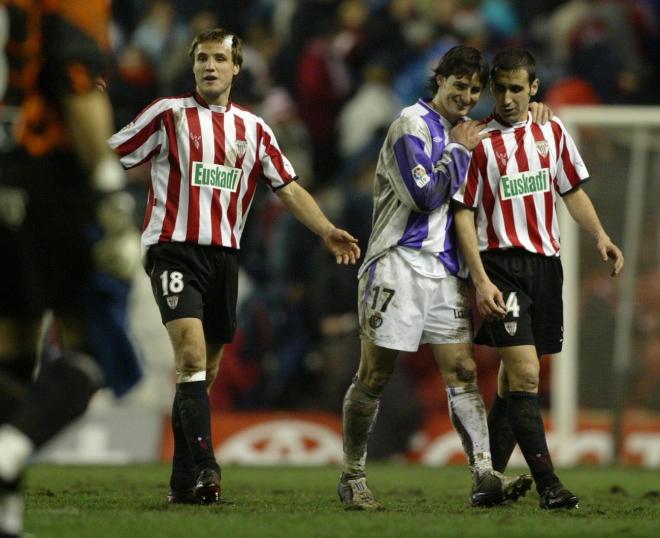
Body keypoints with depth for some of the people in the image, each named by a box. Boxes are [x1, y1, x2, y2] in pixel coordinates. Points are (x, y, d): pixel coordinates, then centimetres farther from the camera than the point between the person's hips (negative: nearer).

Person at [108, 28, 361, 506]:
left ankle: (184, 479, 13)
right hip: (174, 249, -5)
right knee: (192, 353, -22)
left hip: (224, 254, 5)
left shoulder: (253, 128, 13)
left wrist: (327, 231, 3)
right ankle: (204, 468, -28)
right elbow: (109, 157, 3)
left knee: (205, 371, 7)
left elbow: (289, 188, 14)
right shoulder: (169, 114, 2)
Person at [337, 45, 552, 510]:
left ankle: (484, 478, -11)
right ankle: (352, 478, 11)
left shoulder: (464, 131, 14)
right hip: (400, 265, -7)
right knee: (374, 377, 0)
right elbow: (423, 195, -17)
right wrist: (459, 150, -9)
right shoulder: (412, 124, -9)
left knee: (462, 371, -4)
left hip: (447, 270, 7)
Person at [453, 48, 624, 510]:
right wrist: (481, 281, -14)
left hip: (545, 263, 5)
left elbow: (572, 190, 19)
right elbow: (464, 214, -6)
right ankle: (548, 485, -17)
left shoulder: (552, 131, 9)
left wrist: (600, 235, 2)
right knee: (525, 374, -15)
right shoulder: (479, 140, -6)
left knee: (514, 380, 10)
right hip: (501, 264, -5)